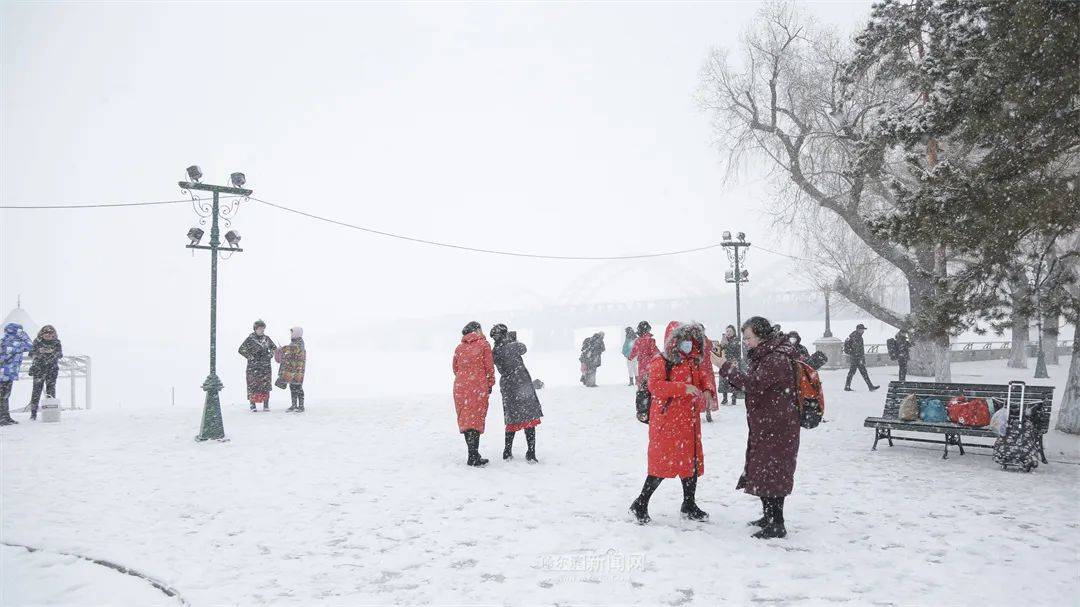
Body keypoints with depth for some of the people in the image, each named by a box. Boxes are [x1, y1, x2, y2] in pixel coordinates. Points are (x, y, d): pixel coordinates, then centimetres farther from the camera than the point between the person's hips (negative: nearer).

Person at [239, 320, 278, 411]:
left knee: (266, 384, 2)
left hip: (266, 366, 3)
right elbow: (241, 350, -3)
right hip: (253, 366, -3)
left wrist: (270, 355, 5)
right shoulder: (250, 339, -4)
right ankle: (253, 405, 2)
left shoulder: (266, 338, 8)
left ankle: (266, 405, 10)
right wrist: (250, 357, -9)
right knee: (253, 384, -4)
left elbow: (274, 348, 20)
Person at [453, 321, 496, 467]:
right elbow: (489, 367, -3)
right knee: (476, 419, -2)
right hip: (478, 388, -4)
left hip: (460, 387, 5)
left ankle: (473, 454, 16)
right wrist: (490, 385, 8)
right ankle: (473, 457, -6)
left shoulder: (459, 347, 11)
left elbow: (455, 368, 15)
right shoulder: (484, 345, -1)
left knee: (465, 419, 11)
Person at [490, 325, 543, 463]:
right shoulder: (512, 346, -14)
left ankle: (507, 452, 19)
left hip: (507, 387, 5)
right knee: (529, 418, 2)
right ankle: (531, 454, 1)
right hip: (522, 386, -5)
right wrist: (515, 340, 24)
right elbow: (523, 349, 6)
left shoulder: (494, 353, -1)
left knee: (513, 420, 16)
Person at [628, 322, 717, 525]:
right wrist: (684, 388, -28)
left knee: (692, 461, 13)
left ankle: (689, 505, 29)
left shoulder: (694, 363, 13)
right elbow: (655, 385, -23)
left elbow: (705, 377, 20)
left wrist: (708, 390, -4)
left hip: (689, 422, 8)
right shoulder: (661, 362, -10)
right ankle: (640, 504, 5)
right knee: (663, 462, -7)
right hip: (666, 422, -8)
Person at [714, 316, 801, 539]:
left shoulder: (777, 359, -19)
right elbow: (751, 385, 18)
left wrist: (725, 367, -23)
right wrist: (730, 369, 3)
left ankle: (777, 524, 2)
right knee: (761, 470, 17)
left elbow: (753, 384, -27)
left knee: (771, 473, -6)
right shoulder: (764, 356, 14)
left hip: (776, 429, -10)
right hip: (763, 427, 10)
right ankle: (769, 516, 31)